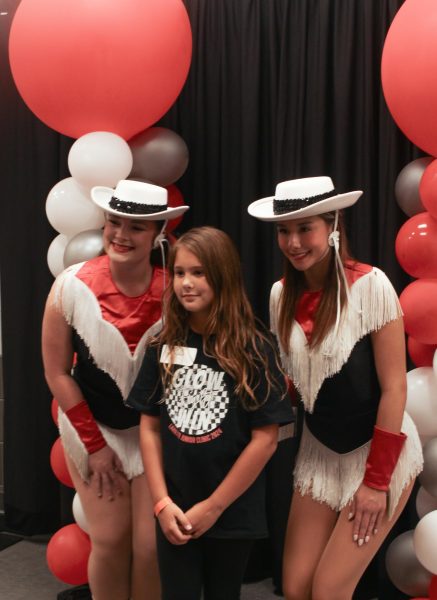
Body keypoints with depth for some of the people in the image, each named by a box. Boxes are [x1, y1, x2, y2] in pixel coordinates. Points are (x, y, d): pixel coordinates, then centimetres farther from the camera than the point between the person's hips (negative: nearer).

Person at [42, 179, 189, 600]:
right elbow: (57, 373, -8)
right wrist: (95, 445, -6)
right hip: (91, 428, 0)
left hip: (154, 431, 0)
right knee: (110, 540, 7)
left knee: (151, 545, 1)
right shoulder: (72, 286, -16)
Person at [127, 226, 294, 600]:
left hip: (233, 515, -2)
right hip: (174, 513, 2)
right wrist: (162, 502, -6)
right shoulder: (164, 347, 1)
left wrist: (213, 506, -10)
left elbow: (265, 439, -11)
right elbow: (150, 427, 3)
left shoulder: (254, 348, -10)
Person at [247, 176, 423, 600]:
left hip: (378, 454, -5)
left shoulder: (369, 285, -18)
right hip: (319, 454, 5)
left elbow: (394, 386, -16)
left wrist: (377, 478, -15)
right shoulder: (281, 295, -2)